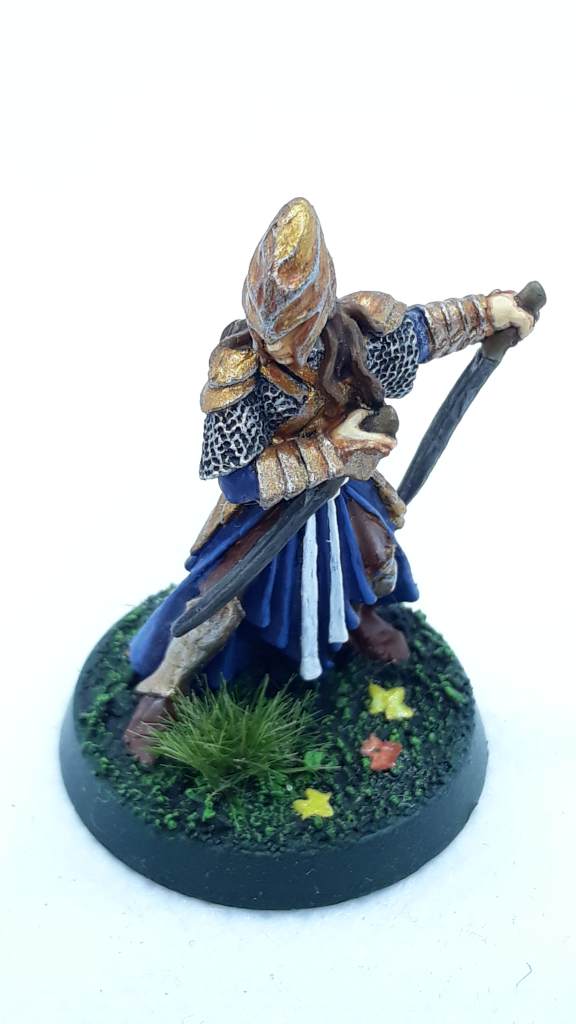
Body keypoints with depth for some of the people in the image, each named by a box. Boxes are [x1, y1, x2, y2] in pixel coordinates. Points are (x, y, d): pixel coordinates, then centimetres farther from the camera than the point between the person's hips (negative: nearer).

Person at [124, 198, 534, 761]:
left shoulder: (361, 323, -26)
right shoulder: (236, 370, -35)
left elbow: (420, 327, -3)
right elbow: (234, 478, -34)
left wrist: (490, 309, 3)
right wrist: (328, 450, -37)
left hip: (344, 487, 4)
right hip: (267, 501, -4)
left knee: (377, 565, 24)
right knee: (217, 602, -4)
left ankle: (357, 614, 62)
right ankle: (159, 689, 23)